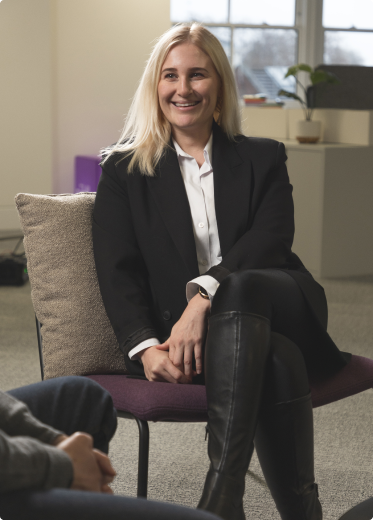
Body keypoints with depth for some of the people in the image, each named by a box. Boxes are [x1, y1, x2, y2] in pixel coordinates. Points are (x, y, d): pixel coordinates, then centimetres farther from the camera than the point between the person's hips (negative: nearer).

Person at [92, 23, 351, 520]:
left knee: (239, 289, -38)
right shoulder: (125, 172, 15)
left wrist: (206, 295, -24)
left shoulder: (263, 159, 16)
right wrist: (146, 348, -19)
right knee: (279, 362, -37)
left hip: (277, 310, 1)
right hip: (180, 333, -1)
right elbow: (117, 273, 2)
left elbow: (272, 238, -4)